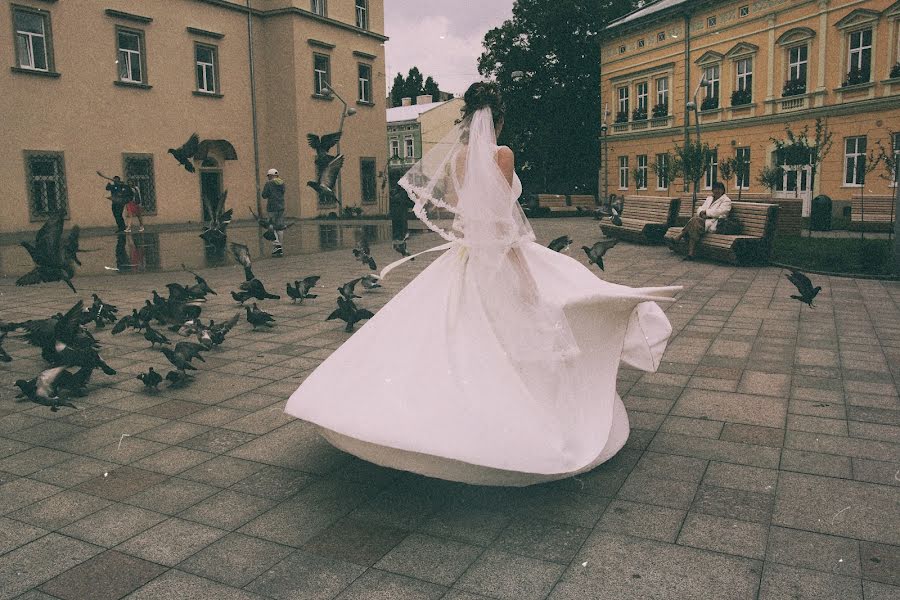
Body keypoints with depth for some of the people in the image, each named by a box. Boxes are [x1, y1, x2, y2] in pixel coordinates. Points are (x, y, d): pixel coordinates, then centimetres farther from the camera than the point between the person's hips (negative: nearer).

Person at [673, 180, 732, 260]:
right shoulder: (709, 198, 28)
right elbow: (700, 209, 18)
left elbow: (719, 212, -9)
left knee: (695, 220, -34)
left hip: (714, 223, -6)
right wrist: (701, 213, -5)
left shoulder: (726, 201, 7)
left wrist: (706, 212, -8)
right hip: (703, 220, 6)